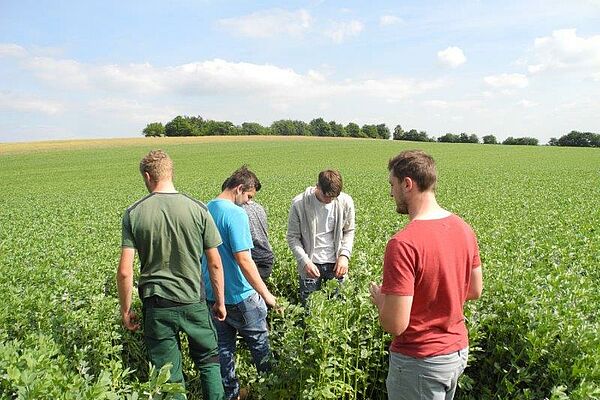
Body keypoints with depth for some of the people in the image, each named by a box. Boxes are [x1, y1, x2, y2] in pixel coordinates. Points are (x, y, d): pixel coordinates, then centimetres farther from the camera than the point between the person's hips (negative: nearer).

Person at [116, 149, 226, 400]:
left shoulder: (133, 214, -7)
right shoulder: (197, 209, -8)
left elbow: (124, 271, -9)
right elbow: (214, 263, -4)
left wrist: (125, 310, 4)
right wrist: (220, 301, 8)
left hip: (156, 305, 1)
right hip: (193, 302, 0)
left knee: (169, 376, 14)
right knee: (209, 361, 22)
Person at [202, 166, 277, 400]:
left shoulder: (206, 210, 3)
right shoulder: (236, 214, -22)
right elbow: (243, 260, -26)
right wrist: (266, 294, -18)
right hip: (239, 296, -7)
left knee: (223, 346, 17)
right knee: (258, 342, 15)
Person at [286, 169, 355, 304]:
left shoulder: (346, 202, -8)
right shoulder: (299, 204, -14)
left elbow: (349, 232, 6)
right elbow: (292, 237, -6)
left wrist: (344, 255, -8)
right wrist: (305, 261, -15)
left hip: (335, 264, 2)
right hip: (310, 264, -1)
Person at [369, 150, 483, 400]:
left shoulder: (403, 244, -29)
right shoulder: (463, 228, -4)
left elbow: (395, 325, -27)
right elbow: (475, 291, 8)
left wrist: (379, 298, -7)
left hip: (420, 361, -7)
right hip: (459, 350, 7)